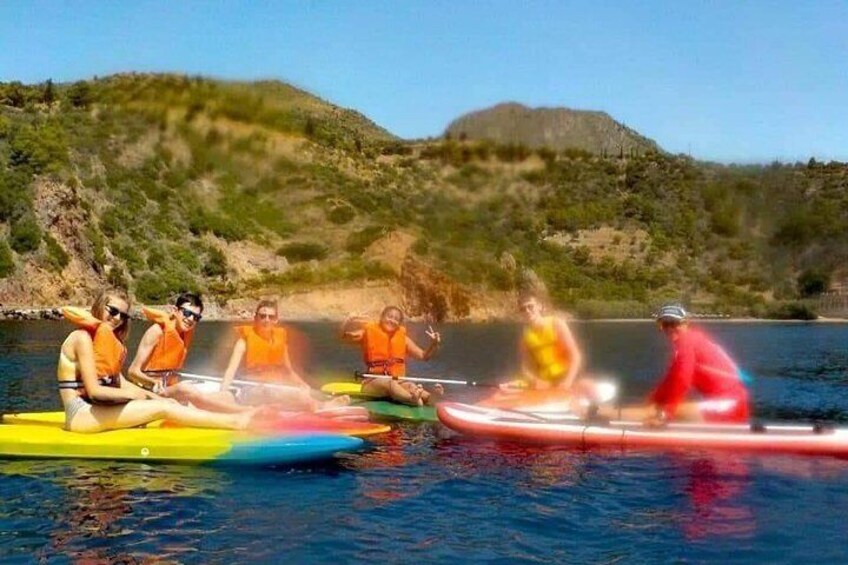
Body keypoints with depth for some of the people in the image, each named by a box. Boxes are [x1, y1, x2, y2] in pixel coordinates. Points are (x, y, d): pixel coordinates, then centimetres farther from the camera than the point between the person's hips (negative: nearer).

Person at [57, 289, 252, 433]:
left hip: (94, 410, 9)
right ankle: (234, 422, -22)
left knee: (164, 404, -5)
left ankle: (232, 419, -13)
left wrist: (155, 397, -1)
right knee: (161, 409, -18)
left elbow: (121, 384, 12)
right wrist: (133, 394, -7)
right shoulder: (83, 337, -12)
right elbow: (94, 391, -19)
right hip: (81, 413, -9)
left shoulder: (107, 340, 16)